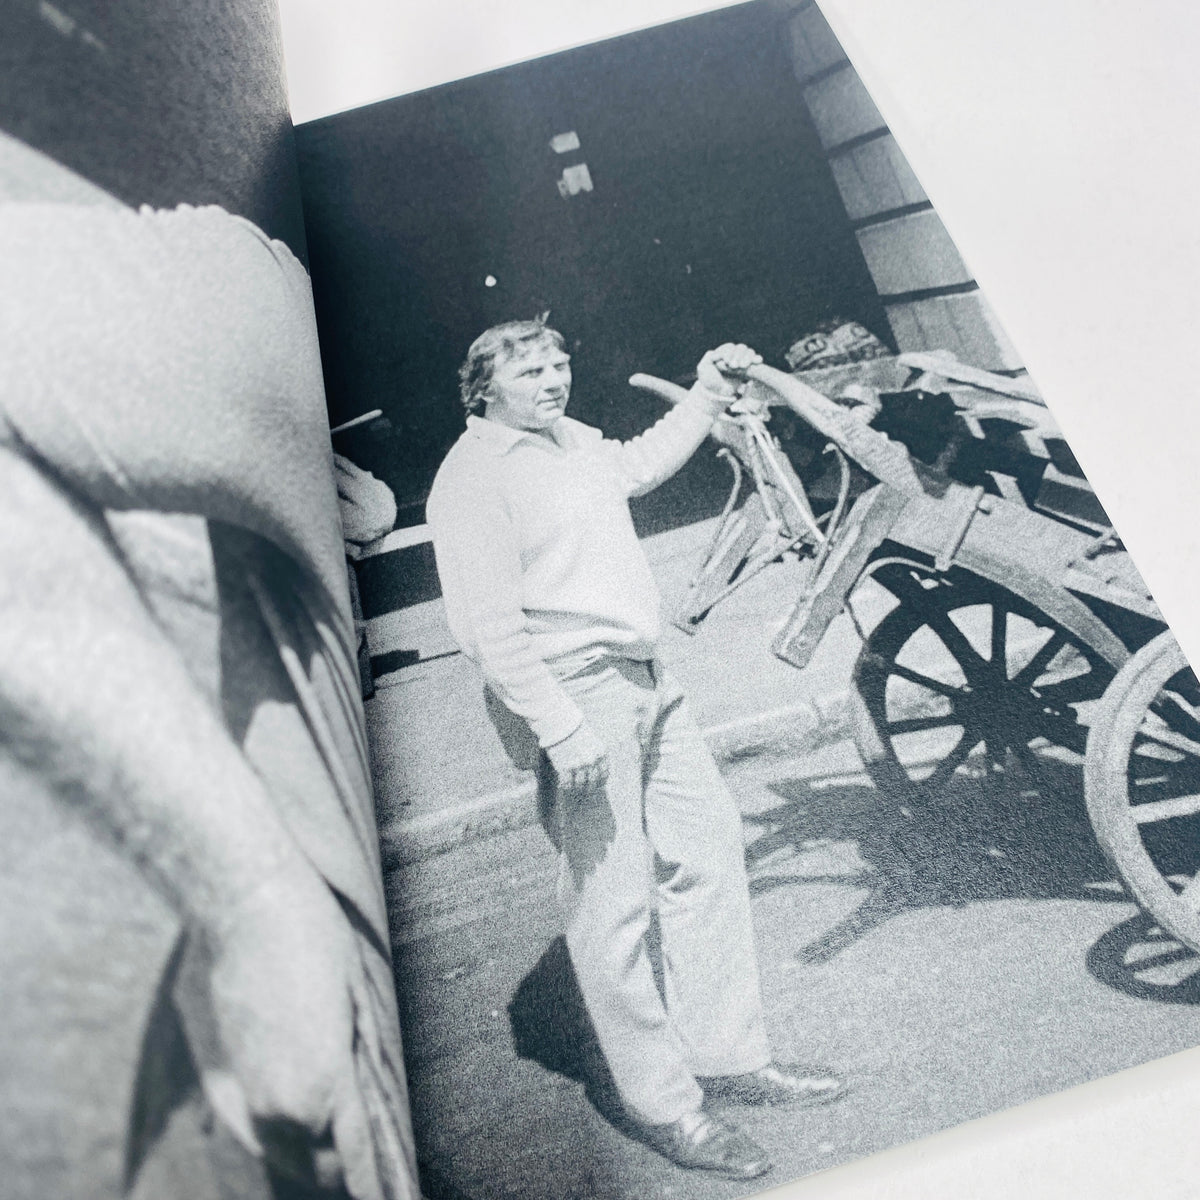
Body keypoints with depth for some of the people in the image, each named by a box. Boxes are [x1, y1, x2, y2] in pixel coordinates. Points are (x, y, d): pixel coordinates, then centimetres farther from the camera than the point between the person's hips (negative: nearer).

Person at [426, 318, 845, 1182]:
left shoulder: (572, 439, 15)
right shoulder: (472, 479, -11)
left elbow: (639, 465, 36)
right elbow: (489, 627, -19)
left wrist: (709, 395, 29)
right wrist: (559, 729, -24)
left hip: (647, 680, 10)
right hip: (575, 694, -9)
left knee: (708, 851, 13)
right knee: (614, 902, -3)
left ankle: (730, 1057, 27)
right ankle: (661, 1105, 13)